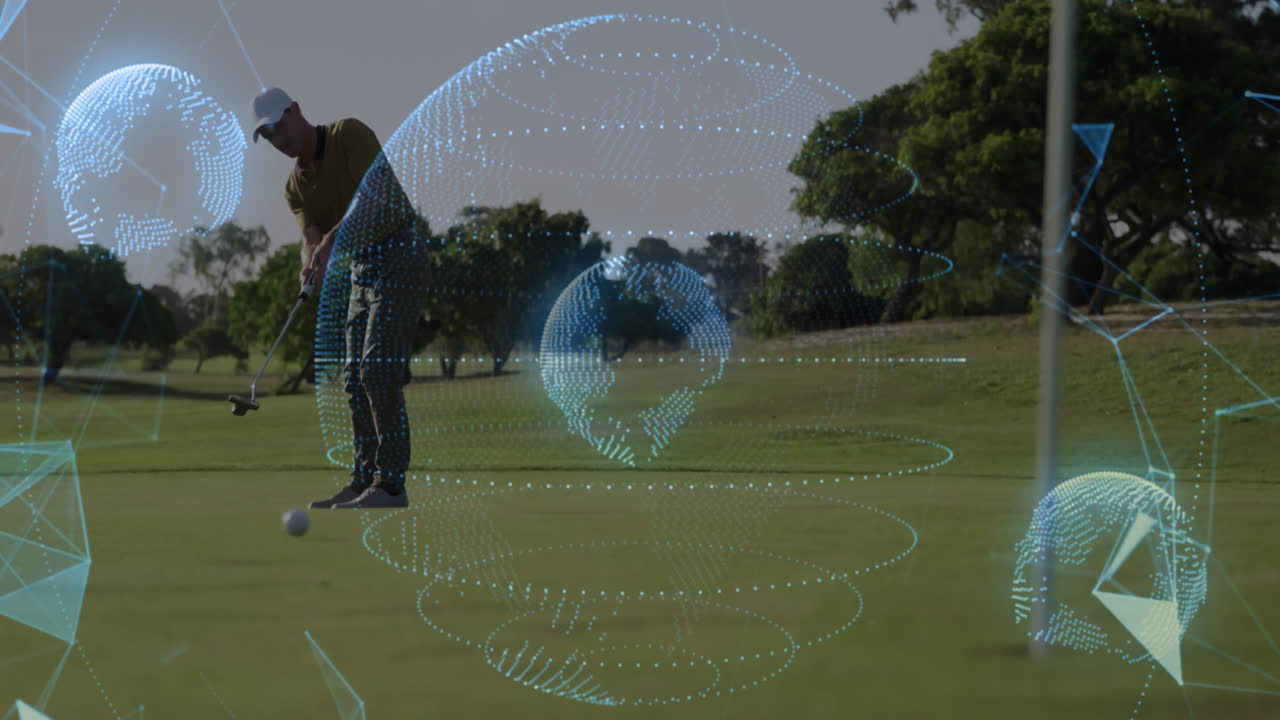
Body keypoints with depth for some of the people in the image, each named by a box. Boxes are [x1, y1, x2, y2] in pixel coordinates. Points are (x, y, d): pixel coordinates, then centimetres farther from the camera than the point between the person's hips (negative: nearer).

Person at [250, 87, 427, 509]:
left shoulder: (348, 134, -10)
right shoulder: (296, 187, 11)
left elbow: (375, 192, -24)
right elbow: (311, 237, -2)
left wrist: (332, 239, -34)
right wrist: (311, 269, -26)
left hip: (398, 254, -9)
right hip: (361, 267, 9)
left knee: (380, 370, -16)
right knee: (356, 378, 6)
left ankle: (391, 484, -16)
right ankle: (364, 481, 11)